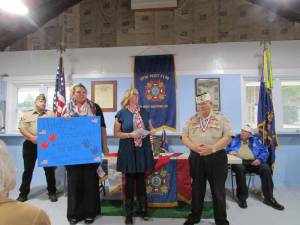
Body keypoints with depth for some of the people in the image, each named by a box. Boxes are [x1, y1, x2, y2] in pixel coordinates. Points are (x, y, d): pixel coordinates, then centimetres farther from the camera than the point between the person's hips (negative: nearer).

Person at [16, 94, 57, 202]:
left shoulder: (51, 114, 8)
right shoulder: (26, 114, 9)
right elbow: (22, 128, 0)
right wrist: (32, 137, -14)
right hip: (30, 144, 0)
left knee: (49, 169, 4)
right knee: (28, 169, 8)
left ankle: (52, 192, 17)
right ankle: (23, 193, 22)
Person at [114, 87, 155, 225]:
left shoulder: (144, 112, 9)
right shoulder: (121, 113, -3)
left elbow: (150, 128, 16)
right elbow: (116, 133, -5)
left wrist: (151, 131, -6)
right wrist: (131, 134, -18)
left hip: (143, 150, 4)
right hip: (128, 151, -3)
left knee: (141, 180, 13)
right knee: (129, 181, 5)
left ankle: (143, 209, 28)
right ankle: (129, 213, 19)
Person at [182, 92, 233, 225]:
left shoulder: (221, 118, -1)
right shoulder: (191, 120, 8)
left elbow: (227, 137, -7)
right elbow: (184, 137, 5)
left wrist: (212, 148, -19)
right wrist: (194, 147, -14)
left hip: (216, 157, -2)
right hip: (196, 158, 3)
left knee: (218, 190, 7)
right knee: (197, 189, 14)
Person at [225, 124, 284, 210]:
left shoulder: (255, 140, 19)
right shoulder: (235, 139, 17)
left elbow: (265, 151, 10)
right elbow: (226, 148, 11)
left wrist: (260, 159, -10)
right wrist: (230, 151, -12)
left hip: (253, 162, 2)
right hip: (239, 162, -2)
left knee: (266, 168, -25)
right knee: (240, 168, -36)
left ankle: (269, 198, -13)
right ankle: (242, 197, -24)